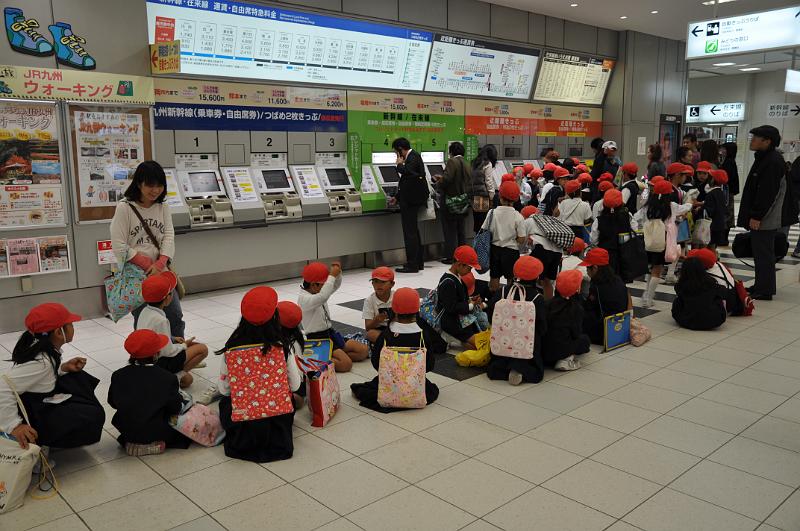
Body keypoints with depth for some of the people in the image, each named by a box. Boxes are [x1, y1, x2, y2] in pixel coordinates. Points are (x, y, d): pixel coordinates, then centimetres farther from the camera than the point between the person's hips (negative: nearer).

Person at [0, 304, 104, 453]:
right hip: (30, 417, -9)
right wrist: (14, 426, -35)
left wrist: (64, 367, -3)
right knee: (94, 416, -12)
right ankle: (36, 444, -2)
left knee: (77, 378, 14)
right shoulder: (40, 361, -32)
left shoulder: (38, 345, -5)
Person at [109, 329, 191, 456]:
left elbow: (112, 402, 3)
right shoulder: (167, 377, -18)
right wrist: (179, 397, 8)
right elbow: (175, 408, -13)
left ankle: (131, 442, 18)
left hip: (126, 431, 5)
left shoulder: (118, 375, -8)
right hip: (155, 432, -5)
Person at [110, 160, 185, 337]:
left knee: (175, 316, 5)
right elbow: (119, 247, -11)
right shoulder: (124, 208, -7)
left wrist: (160, 264, -18)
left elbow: (169, 236, -2)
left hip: (161, 271, 4)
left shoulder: (163, 207, 7)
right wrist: (148, 265, -15)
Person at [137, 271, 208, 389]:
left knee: (187, 380, 20)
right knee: (202, 349, -3)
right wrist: (184, 345, -2)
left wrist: (172, 339, 8)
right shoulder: (160, 320, -26)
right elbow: (168, 351, -21)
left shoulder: (145, 311, 0)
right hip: (159, 363, -9)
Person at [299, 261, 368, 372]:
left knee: (364, 350, 2)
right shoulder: (304, 299, -19)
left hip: (330, 334, 10)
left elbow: (335, 286, 18)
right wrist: (332, 275, -31)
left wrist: (338, 273, -4)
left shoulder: (318, 292, 10)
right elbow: (323, 296, -38)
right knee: (346, 364, -26)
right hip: (317, 339, -10)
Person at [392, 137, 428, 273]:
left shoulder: (413, 157, -13)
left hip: (411, 201, -10)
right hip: (411, 199, 10)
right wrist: (397, 197, 25)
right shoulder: (412, 157, 16)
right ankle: (418, 262, 24)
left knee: (410, 232, -7)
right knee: (413, 231, 16)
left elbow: (407, 172, -32)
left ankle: (412, 264, -3)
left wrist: (399, 164, -12)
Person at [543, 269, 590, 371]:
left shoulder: (550, 302, 7)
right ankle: (566, 360, -2)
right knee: (585, 339, 21)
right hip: (561, 350, -5)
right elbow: (576, 333, -2)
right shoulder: (577, 308, -4)